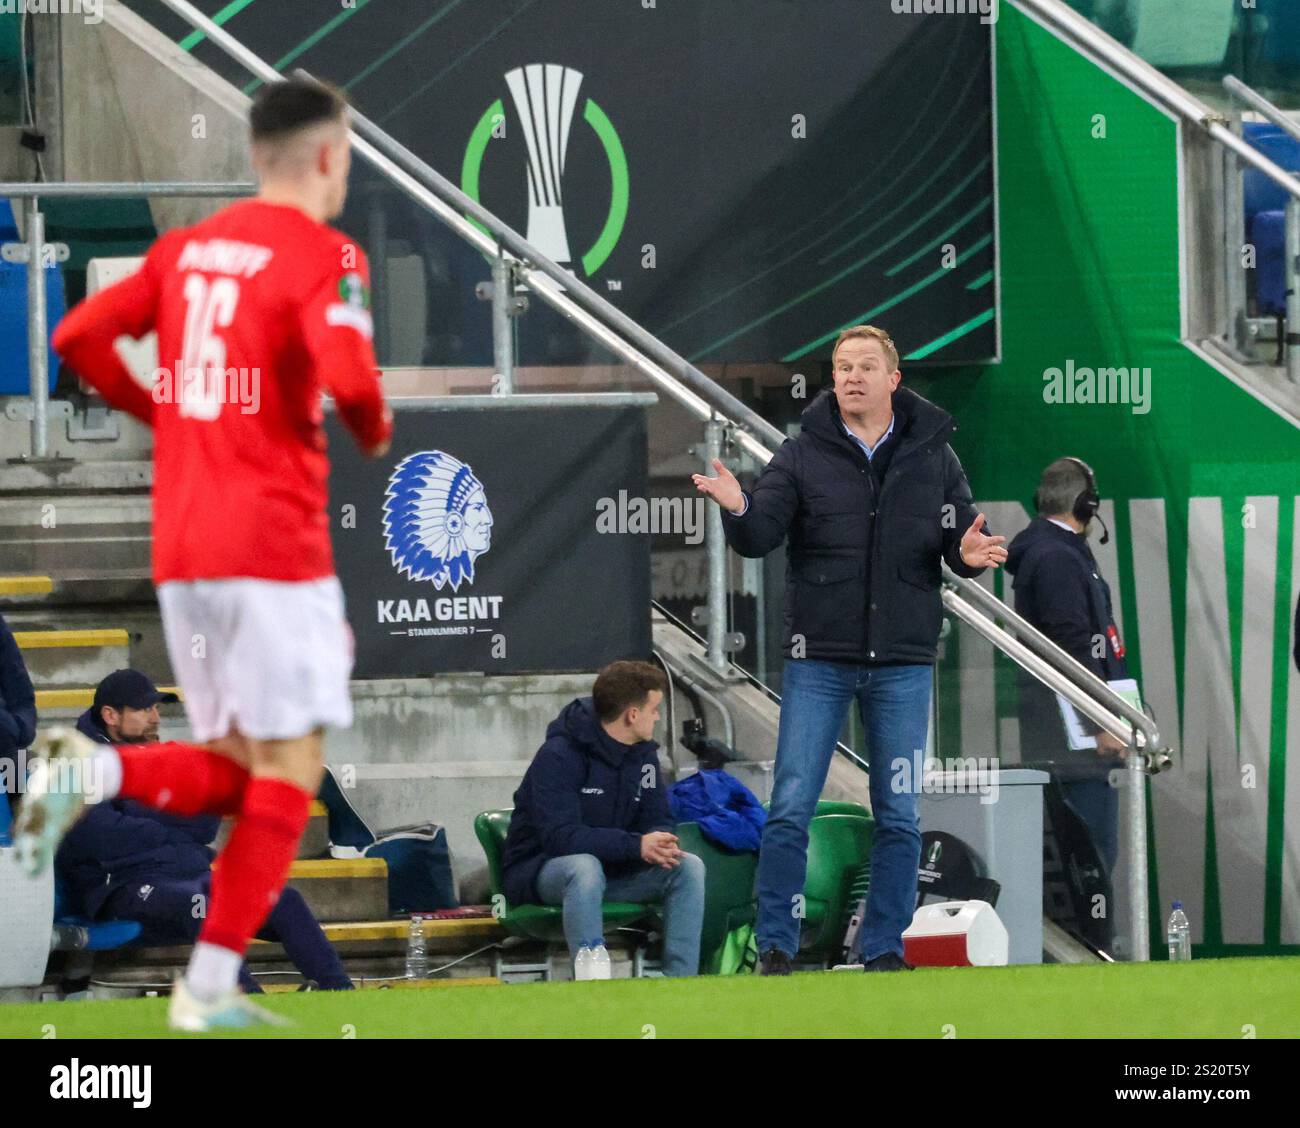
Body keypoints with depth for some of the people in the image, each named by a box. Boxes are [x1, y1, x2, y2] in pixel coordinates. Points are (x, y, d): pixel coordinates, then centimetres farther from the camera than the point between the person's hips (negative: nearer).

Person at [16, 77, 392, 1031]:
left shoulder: (189, 247, 13)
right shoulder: (324, 255, -8)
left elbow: (80, 337, 11)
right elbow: (349, 378, -22)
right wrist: (377, 432, -1)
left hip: (180, 549, 7)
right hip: (274, 545, -7)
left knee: (233, 769, 14)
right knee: (289, 767, 2)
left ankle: (95, 769, -14)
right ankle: (210, 986, -4)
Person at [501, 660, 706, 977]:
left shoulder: (643, 753, 5)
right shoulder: (558, 756, -20)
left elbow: (657, 820, 5)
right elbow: (559, 836, -29)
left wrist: (659, 844, -22)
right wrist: (636, 845, -36)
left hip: (613, 868, 7)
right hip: (539, 869, -7)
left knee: (688, 867, -14)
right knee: (585, 867, -40)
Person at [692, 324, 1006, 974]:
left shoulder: (932, 456, 6)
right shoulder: (803, 456, 2)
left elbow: (960, 541, 8)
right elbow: (760, 538, -5)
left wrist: (970, 555, -16)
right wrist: (738, 511, -27)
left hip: (903, 664, 1)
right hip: (819, 661, -1)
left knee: (899, 817, 4)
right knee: (791, 809, -4)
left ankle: (884, 950, 13)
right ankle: (776, 946, 4)